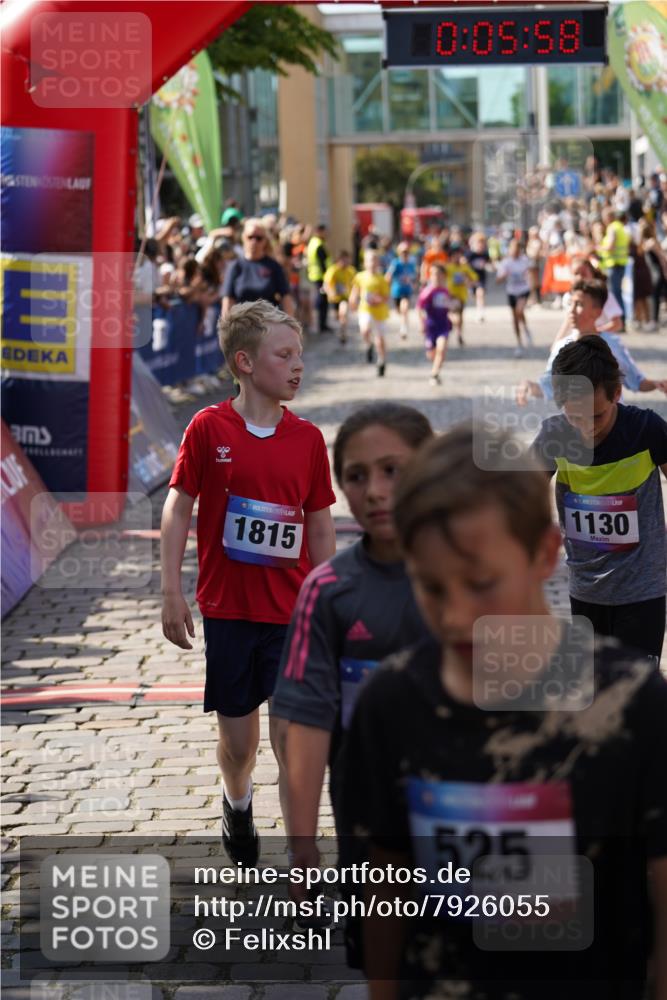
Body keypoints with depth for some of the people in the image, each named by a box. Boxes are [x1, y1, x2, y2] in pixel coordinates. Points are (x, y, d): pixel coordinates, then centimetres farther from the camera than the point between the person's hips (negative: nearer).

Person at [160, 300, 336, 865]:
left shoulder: (308, 438, 0)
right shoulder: (209, 428, -6)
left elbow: (321, 526, 7)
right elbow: (178, 508, -2)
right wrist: (172, 592, -7)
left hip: (292, 612, 1)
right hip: (228, 611, 0)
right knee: (238, 740, 12)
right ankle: (238, 804, 45)